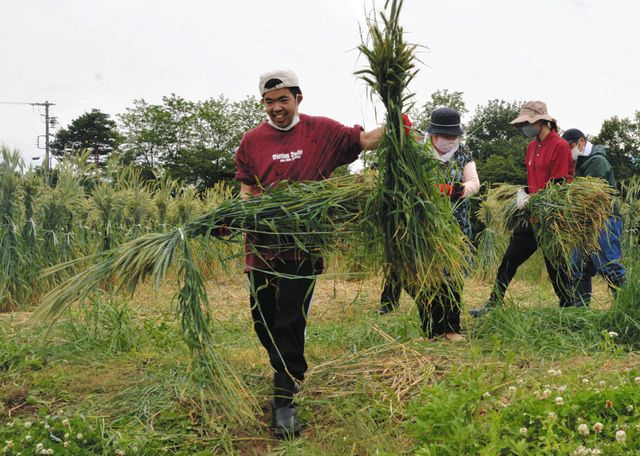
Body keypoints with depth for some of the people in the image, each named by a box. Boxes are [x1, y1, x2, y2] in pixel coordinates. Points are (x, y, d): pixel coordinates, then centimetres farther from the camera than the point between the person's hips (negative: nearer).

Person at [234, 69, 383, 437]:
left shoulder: (322, 131, 1)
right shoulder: (252, 141, 5)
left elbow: (364, 140, 3)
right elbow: (248, 190, 8)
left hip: (303, 245, -3)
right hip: (262, 243, 3)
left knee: (291, 322, -4)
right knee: (263, 319, 12)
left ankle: (285, 401, 6)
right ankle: (288, 373, 39)